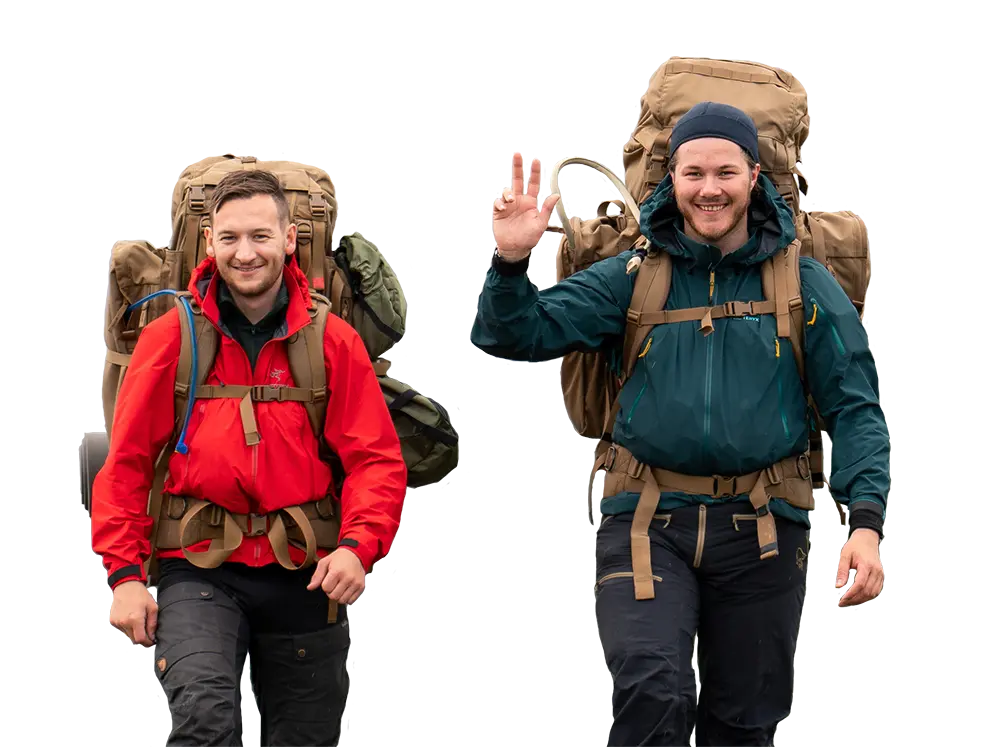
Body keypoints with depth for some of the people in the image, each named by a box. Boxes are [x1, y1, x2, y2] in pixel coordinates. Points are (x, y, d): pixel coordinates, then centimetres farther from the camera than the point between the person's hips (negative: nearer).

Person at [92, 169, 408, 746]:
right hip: (200, 570, -2)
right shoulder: (171, 339, 0)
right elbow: (127, 464, 2)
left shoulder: (334, 341, 2)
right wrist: (124, 572, -6)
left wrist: (358, 546, -16)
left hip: (304, 577, 2)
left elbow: (378, 461, 1)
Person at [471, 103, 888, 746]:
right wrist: (512, 262, -19)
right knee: (651, 690, -23)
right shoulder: (633, 275, 5)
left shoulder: (804, 284, 4)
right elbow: (518, 336, 1)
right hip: (647, 522, -1)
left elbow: (855, 409, 1)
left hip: (761, 526, 1)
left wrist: (866, 522, -13)